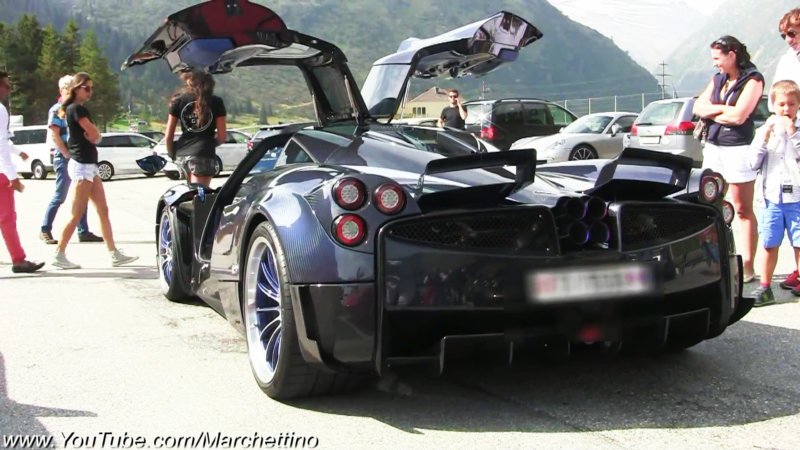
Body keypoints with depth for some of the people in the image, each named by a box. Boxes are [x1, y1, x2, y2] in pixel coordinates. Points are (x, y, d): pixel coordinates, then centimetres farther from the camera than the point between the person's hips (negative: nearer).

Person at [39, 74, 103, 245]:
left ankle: (83, 231, 12)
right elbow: (54, 135, -15)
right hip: (63, 158, -8)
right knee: (60, 196, -6)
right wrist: (66, 153, -16)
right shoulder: (57, 110, -7)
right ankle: (45, 231, 2)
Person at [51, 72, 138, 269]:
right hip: (82, 166, -10)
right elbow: (94, 135, -15)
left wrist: (92, 135, -9)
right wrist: (92, 134, 4)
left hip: (89, 165, 10)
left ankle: (114, 254, 9)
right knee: (76, 215, -6)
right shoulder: (77, 109, -12)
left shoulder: (77, 109, 18)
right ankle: (59, 255, 0)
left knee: (103, 211, 8)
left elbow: (94, 136, 11)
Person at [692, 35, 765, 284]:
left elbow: (738, 116, -16)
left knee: (743, 209, -2)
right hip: (713, 147, 7)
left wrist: (712, 113, -3)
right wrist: (723, 108, -8)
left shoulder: (753, 80, -7)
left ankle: (748, 265, 3)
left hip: (738, 149, -7)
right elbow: (698, 108, 7)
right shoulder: (718, 79, 14)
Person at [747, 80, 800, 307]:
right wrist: (764, 137, -9)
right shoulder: (764, 131, 7)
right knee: (770, 245, 7)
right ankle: (765, 288, 15)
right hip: (772, 197, 2)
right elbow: (754, 163, 0)